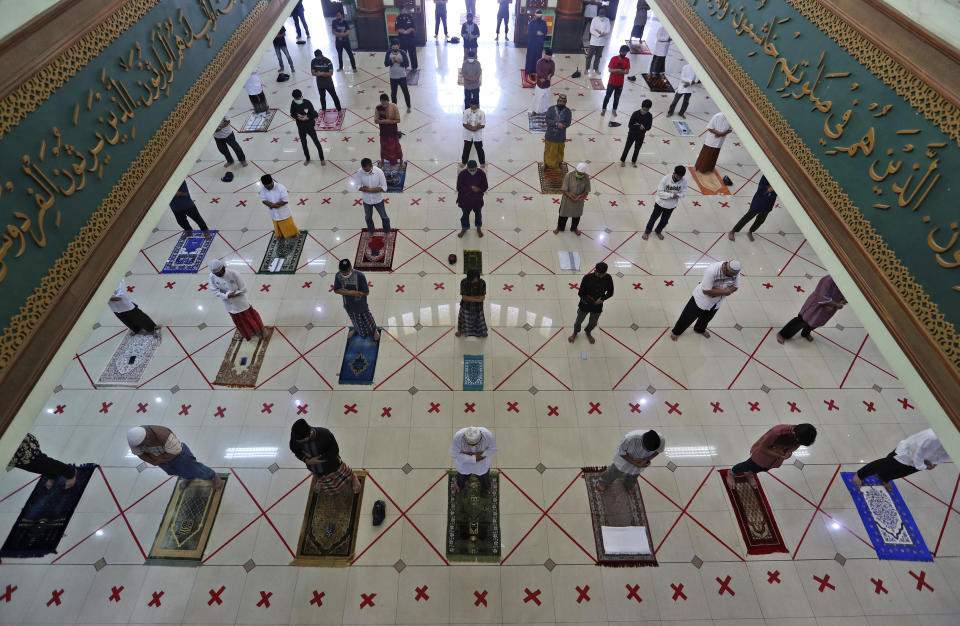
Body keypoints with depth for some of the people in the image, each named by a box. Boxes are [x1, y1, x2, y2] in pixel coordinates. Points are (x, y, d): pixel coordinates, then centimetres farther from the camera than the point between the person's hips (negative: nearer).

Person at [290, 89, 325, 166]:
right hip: (301, 128, 4)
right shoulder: (293, 104, -10)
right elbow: (292, 114, -3)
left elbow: (313, 114, -16)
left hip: (310, 127, -4)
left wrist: (307, 117, -25)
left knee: (316, 142, 6)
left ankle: (322, 159, 22)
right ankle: (307, 159, 36)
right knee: (303, 144, 16)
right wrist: (299, 117, -20)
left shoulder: (307, 103, -19)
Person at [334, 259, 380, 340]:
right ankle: (356, 329, 61)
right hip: (349, 305, 3)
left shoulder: (360, 275, -31)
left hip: (361, 305, -3)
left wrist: (346, 291, -27)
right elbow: (336, 290, -11)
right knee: (355, 321, 29)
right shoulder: (338, 276, -19)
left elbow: (366, 292, -26)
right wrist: (350, 292, -28)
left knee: (367, 319, 20)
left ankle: (375, 330, 49)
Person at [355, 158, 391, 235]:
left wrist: (369, 189, -27)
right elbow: (358, 186, -13)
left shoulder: (379, 172, -25)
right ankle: (371, 231, 51)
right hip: (367, 200, 2)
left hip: (378, 199, -2)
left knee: (384, 217, 16)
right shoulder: (359, 172, -20)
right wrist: (366, 189, -31)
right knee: (368, 217, 23)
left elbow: (384, 187, -22)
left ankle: (387, 232, 41)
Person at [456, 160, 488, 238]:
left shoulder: (482, 173, -18)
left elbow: (485, 187, -10)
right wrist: (470, 188, -29)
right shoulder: (462, 174, -22)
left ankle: (478, 228, 46)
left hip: (478, 199, 1)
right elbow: (459, 188, -18)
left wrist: (478, 189, -30)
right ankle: (464, 228, 44)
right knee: (465, 214, 19)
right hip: (465, 200, -1)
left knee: (478, 214, 22)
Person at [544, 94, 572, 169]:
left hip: (561, 137, 0)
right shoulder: (551, 109, -8)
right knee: (548, 150, 14)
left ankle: (558, 164, 36)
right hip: (550, 135, 0)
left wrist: (562, 125, -31)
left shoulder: (567, 111, -6)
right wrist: (557, 124, -29)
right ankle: (546, 163, 35)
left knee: (559, 151, 15)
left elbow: (568, 123, -9)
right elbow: (548, 120, -16)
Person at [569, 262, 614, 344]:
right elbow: (580, 293, -18)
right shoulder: (587, 278, -27)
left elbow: (610, 293, -3)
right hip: (585, 305, -2)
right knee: (579, 320, 22)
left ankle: (587, 332, 59)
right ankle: (575, 332, 54)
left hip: (598, 306, 2)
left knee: (593, 323, 24)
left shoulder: (608, 278, -19)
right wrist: (590, 301, -27)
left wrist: (602, 299, -19)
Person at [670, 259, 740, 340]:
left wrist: (718, 292, -26)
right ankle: (676, 332, 38)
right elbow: (706, 291, -35)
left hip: (717, 302, 6)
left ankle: (700, 329, 62)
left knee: (707, 318, 31)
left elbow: (735, 287, -9)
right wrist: (724, 291, -30)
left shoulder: (735, 271, -20)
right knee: (689, 316, 13)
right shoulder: (711, 271, -39)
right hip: (702, 299, -6)